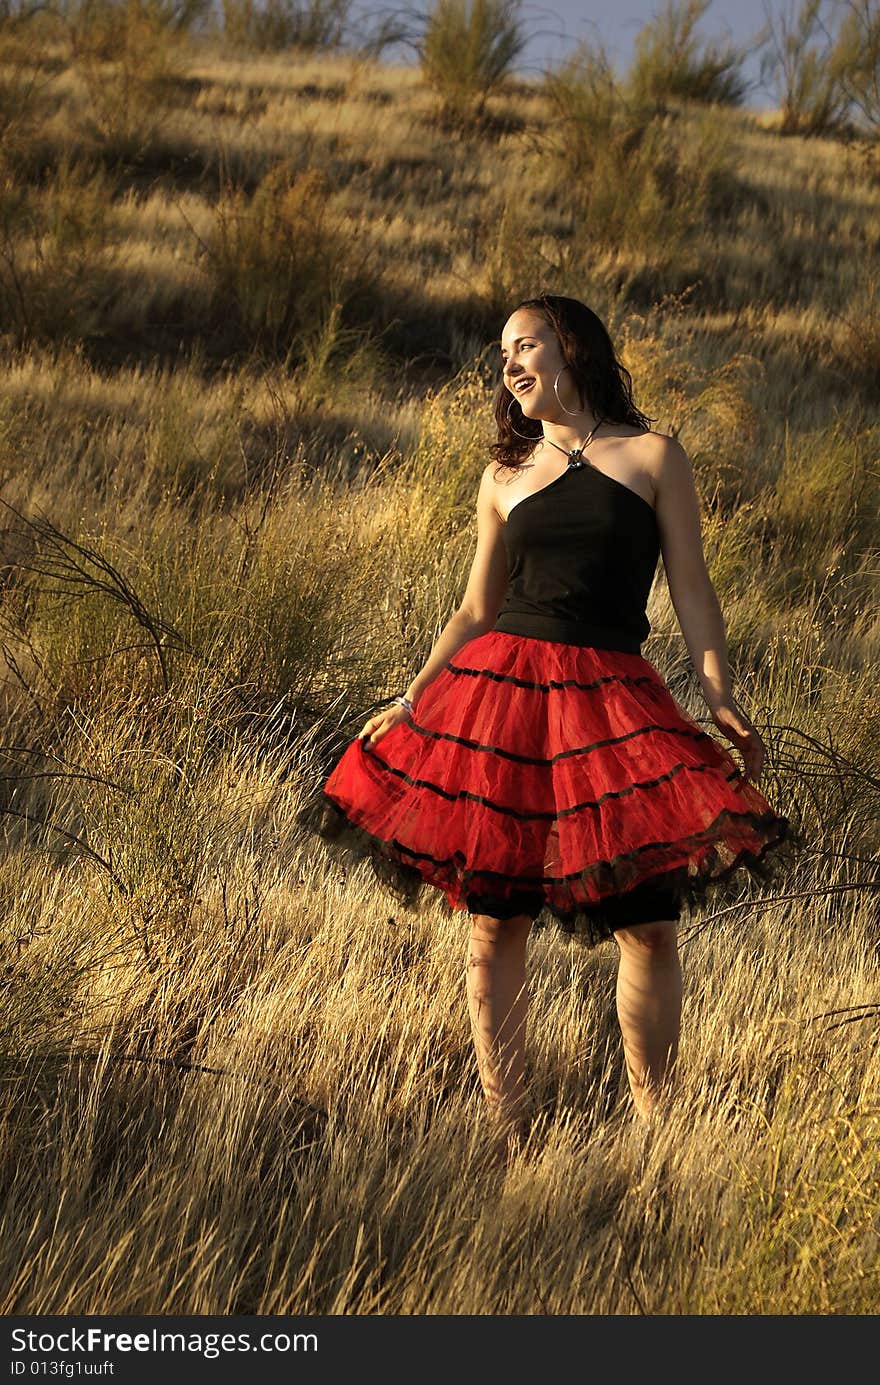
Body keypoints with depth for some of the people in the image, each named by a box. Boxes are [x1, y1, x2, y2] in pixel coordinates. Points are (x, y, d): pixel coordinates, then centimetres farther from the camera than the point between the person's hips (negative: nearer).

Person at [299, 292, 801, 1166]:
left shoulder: (653, 459, 7)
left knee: (648, 925, -6)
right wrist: (410, 701, 9)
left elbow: (692, 592, 5)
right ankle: (506, 1132, 8)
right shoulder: (505, 477, 14)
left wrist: (719, 693, -8)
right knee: (494, 920, -1)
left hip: (610, 697, -2)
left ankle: (653, 1125, 9)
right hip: (503, 686, 2)